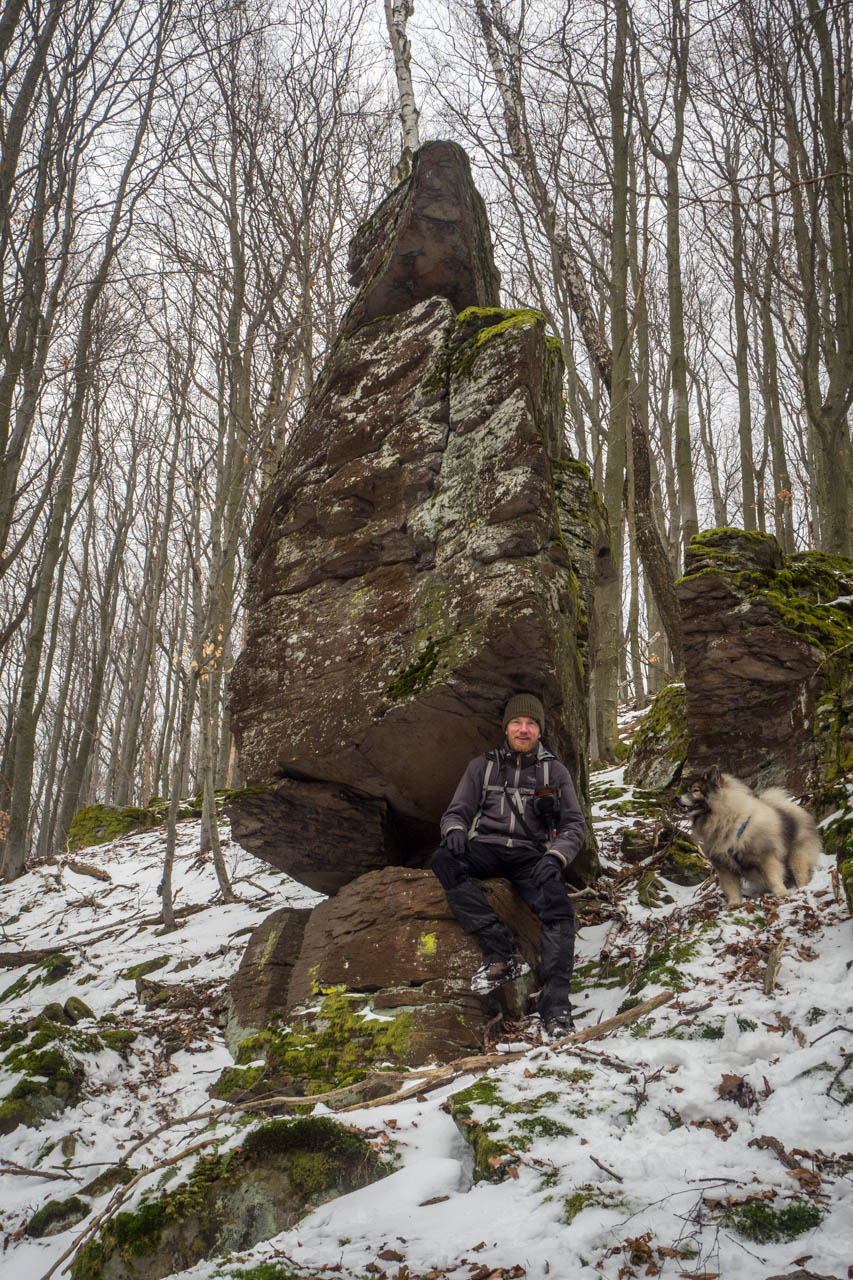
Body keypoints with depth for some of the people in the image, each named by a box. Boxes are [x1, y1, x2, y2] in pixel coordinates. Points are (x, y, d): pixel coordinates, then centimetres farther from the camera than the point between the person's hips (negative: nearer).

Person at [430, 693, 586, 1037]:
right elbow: (456, 811, 14)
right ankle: (501, 950, -37)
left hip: (529, 856, 0)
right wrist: (454, 829, -12)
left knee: (558, 908, -31)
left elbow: (574, 825, 10)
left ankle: (555, 1006, -33)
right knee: (442, 860, -33)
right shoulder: (482, 766, 16)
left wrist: (556, 856, -12)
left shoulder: (555, 771, 15)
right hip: (484, 850, 1)